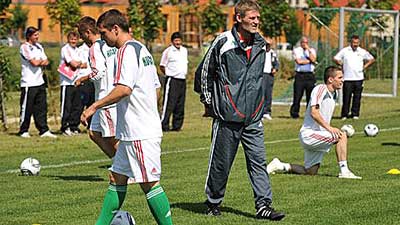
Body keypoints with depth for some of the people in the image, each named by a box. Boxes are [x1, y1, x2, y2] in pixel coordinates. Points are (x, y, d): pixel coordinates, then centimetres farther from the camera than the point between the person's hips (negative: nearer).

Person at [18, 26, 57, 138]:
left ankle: (44, 130, 8)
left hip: (40, 82, 7)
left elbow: (46, 62, 8)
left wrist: (38, 62, -10)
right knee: (27, 109, -1)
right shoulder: (24, 47, -10)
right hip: (28, 83, -7)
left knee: (41, 108, 5)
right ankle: (23, 131, 9)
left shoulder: (39, 47, 15)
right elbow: (34, 63, -18)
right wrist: (41, 60, 3)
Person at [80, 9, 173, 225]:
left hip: (140, 133, -10)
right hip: (133, 132, 10)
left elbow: (124, 88, -25)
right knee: (117, 178, 12)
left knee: (149, 183, -6)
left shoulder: (127, 50, -13)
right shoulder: (141, 49, 18)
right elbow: (156, 88, 22)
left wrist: (95, 106, -19)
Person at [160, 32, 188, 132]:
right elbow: (162, 67, -1)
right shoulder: (168, 51, -6)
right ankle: (164, 126, -8)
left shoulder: (184, 50, 14)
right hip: (172, 81, -7)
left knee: (180, 106, 8)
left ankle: (177, 126, 14)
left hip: (182, 80, 7)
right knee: (169, 104, -10)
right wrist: (169, 74, -3)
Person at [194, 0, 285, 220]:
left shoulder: (260, 44, 9)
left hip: (253, 117, 5)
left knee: (258, 161, -2)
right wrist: (209, 101, 3)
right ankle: (213, 202, 21)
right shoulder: (223, 42, -9)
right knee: (221, 162, 4)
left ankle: (263, 205, -3)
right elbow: (204, 72, 0)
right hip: (227, 116, -4)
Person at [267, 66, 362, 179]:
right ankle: (344, 171, -22)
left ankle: (279, 166, 22)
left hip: (319, 134, 10)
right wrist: (329, 128, -30)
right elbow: (314, 113, -24)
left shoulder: (334, 94, 14)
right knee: (342, 136, -23)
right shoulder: (321, 89, -13)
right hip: (309, 134, -10)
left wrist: (334, 130, 11)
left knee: (311, 172, 10)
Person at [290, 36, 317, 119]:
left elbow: (313, 59, -5)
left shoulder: (312, 50, 14)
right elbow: (298, 61, -8)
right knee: (297, 96, -3)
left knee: (311, 96, -2)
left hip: (310, 75, 2)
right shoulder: (296, 50, 7)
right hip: (299, 75, -2)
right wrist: (309, 61, -2)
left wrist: (309, 50, -3)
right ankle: (294, 114, 3)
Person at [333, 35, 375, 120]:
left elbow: (372, 59, 16)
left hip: (359, 78, 2)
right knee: (346, 97, -3)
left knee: (357, 97, 3)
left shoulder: (362, 52, 6)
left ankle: (355, 114, 11)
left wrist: (365, 66, 5)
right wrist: (342, 65, 1)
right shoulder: (344, 51, 2)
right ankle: (344, 114, 3)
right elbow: (335, 58, 8)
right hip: (347, 78, -2)